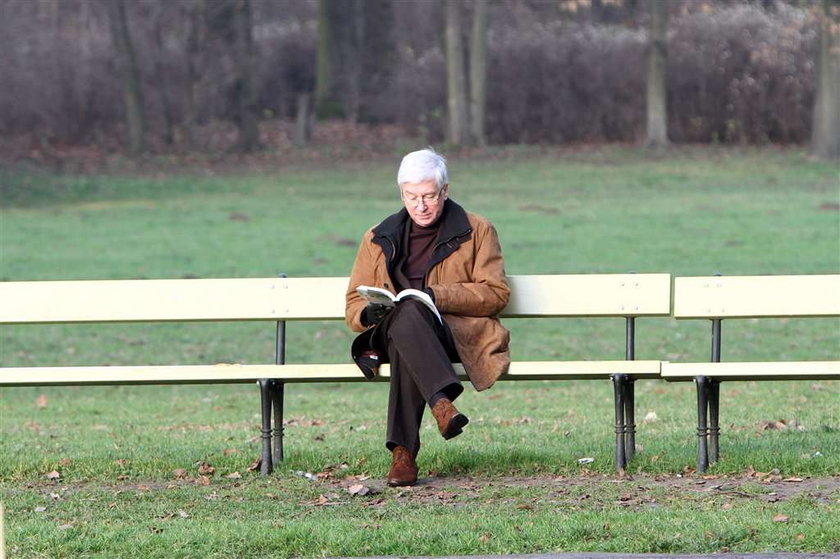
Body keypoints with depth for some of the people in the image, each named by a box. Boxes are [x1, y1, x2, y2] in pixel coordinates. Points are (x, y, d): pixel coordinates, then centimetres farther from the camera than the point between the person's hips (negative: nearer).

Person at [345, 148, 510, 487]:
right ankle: (442, 401, -57)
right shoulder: (379, 239, 21)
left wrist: (438, 296, -13)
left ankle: (403, 450, -49)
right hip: (392, 333, 2)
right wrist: (368, 313, -9)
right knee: (406, 313, -39)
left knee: (410, 316, -40)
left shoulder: (477, 231, 14)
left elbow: (496, 293, 3)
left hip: (458, 336, -2)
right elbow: (353, 304, 18)